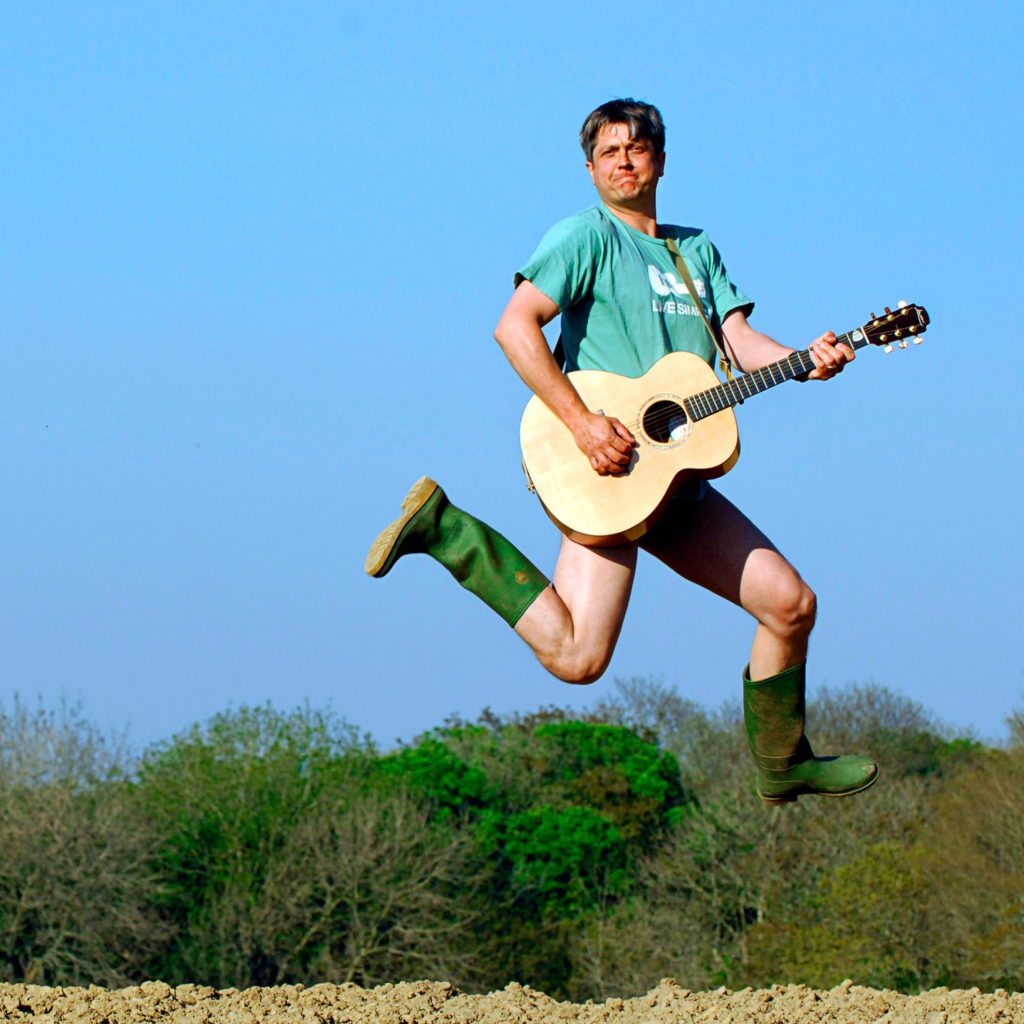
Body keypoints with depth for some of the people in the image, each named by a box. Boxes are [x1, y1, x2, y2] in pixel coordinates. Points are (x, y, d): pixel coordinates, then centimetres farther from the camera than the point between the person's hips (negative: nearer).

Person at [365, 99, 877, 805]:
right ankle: (439, 527, -4)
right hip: (607, 470, -8)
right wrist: (581, 421, -23)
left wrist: (805, 363, -10)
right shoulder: (587, 237, -4)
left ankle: (782, 764, 22)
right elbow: (514, 327, -15)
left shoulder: (697, 249, 20)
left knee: (792, 602, 7)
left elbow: (739, 339, 11)